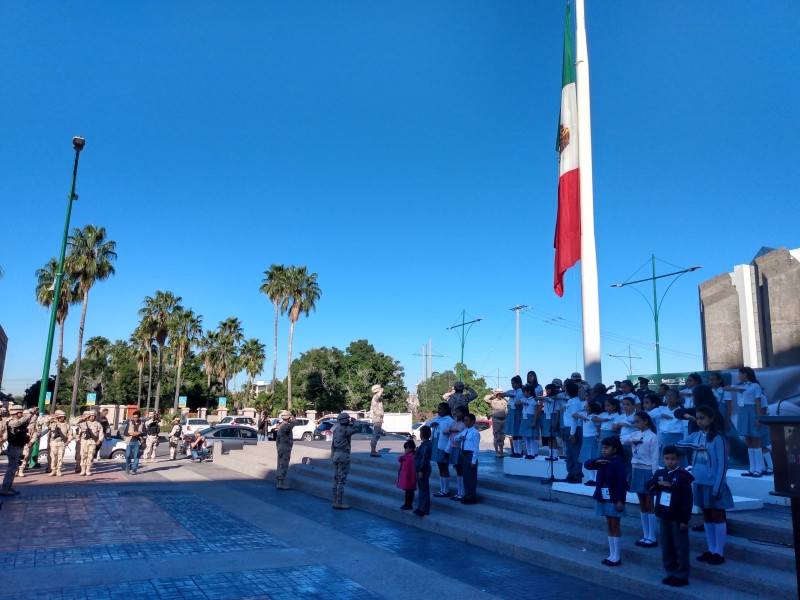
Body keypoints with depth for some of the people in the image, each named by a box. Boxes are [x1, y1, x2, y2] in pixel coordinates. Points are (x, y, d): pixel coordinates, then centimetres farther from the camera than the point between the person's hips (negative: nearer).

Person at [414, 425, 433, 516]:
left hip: (423, 471, -10)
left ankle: (424, 509, 5)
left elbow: (424, 459, -23)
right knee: (421, 489, 17)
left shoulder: (425, 445, -21)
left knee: (424, 489, -2)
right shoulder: (426, 444, 10)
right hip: (422, 470, 10)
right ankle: (421, 507, 26)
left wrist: (421, 471, -21)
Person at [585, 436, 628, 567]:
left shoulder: (618, 462, -17)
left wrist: (620, 500, -21)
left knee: (615, 526, 0)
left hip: (614, 499, -8)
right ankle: (611, 554, 21)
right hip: (604, 498, 8)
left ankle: (617, 557, 8)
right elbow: (587, 465, 5)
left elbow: (622, 482, -19)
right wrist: (597, 461, -14)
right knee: (609, 526, 13)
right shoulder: (602, 460, 6)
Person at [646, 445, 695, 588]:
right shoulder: (659, 473, 5)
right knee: (666, 546, 13)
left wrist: (685, 519, -14)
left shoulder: (683, 476, -12)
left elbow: (688, 499, -13)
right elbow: (649, 486, 7)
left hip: (678, 518, -6)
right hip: (663, 516, 6)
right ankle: (671, 573, 24)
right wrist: (658, 483, -13)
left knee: (680, 547, 4)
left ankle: (682, 576, 13)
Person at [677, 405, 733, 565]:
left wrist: (718, 487, -17)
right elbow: (679, 444, 1)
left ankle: (719, 552, 11)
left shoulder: (717, 437, -13)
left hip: (713, 483, -6)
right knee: (706, 517, 13)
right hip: (699, 483, 6)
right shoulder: (695, 436, 6)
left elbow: (722, 463, -14)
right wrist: (696, 447, -13)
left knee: (717, 516, 3)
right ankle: (711, 550, 23)